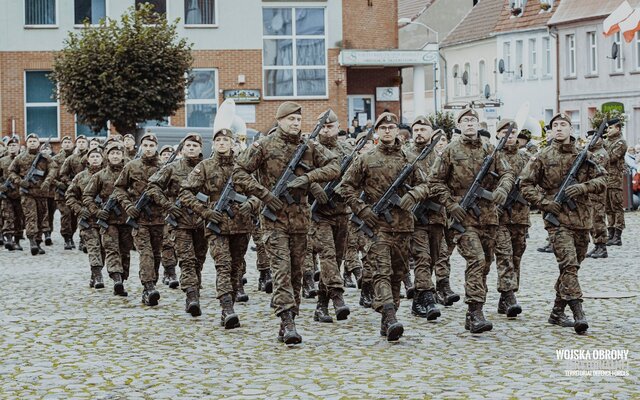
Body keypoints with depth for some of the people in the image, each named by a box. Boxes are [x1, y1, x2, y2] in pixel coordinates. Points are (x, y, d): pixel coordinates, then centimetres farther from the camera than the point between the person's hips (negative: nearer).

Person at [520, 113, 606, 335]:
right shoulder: (543, 157, 0)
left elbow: (601, 181, 6)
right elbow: (526, 185, 2)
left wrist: (582, 187, -12)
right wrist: (544, 202, -10)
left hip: (582, 220, 5)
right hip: (558, 220, -4)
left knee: (572, 266, 11)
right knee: (569, 265, -17)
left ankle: (557, 312, 23)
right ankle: (578, 314, -22)